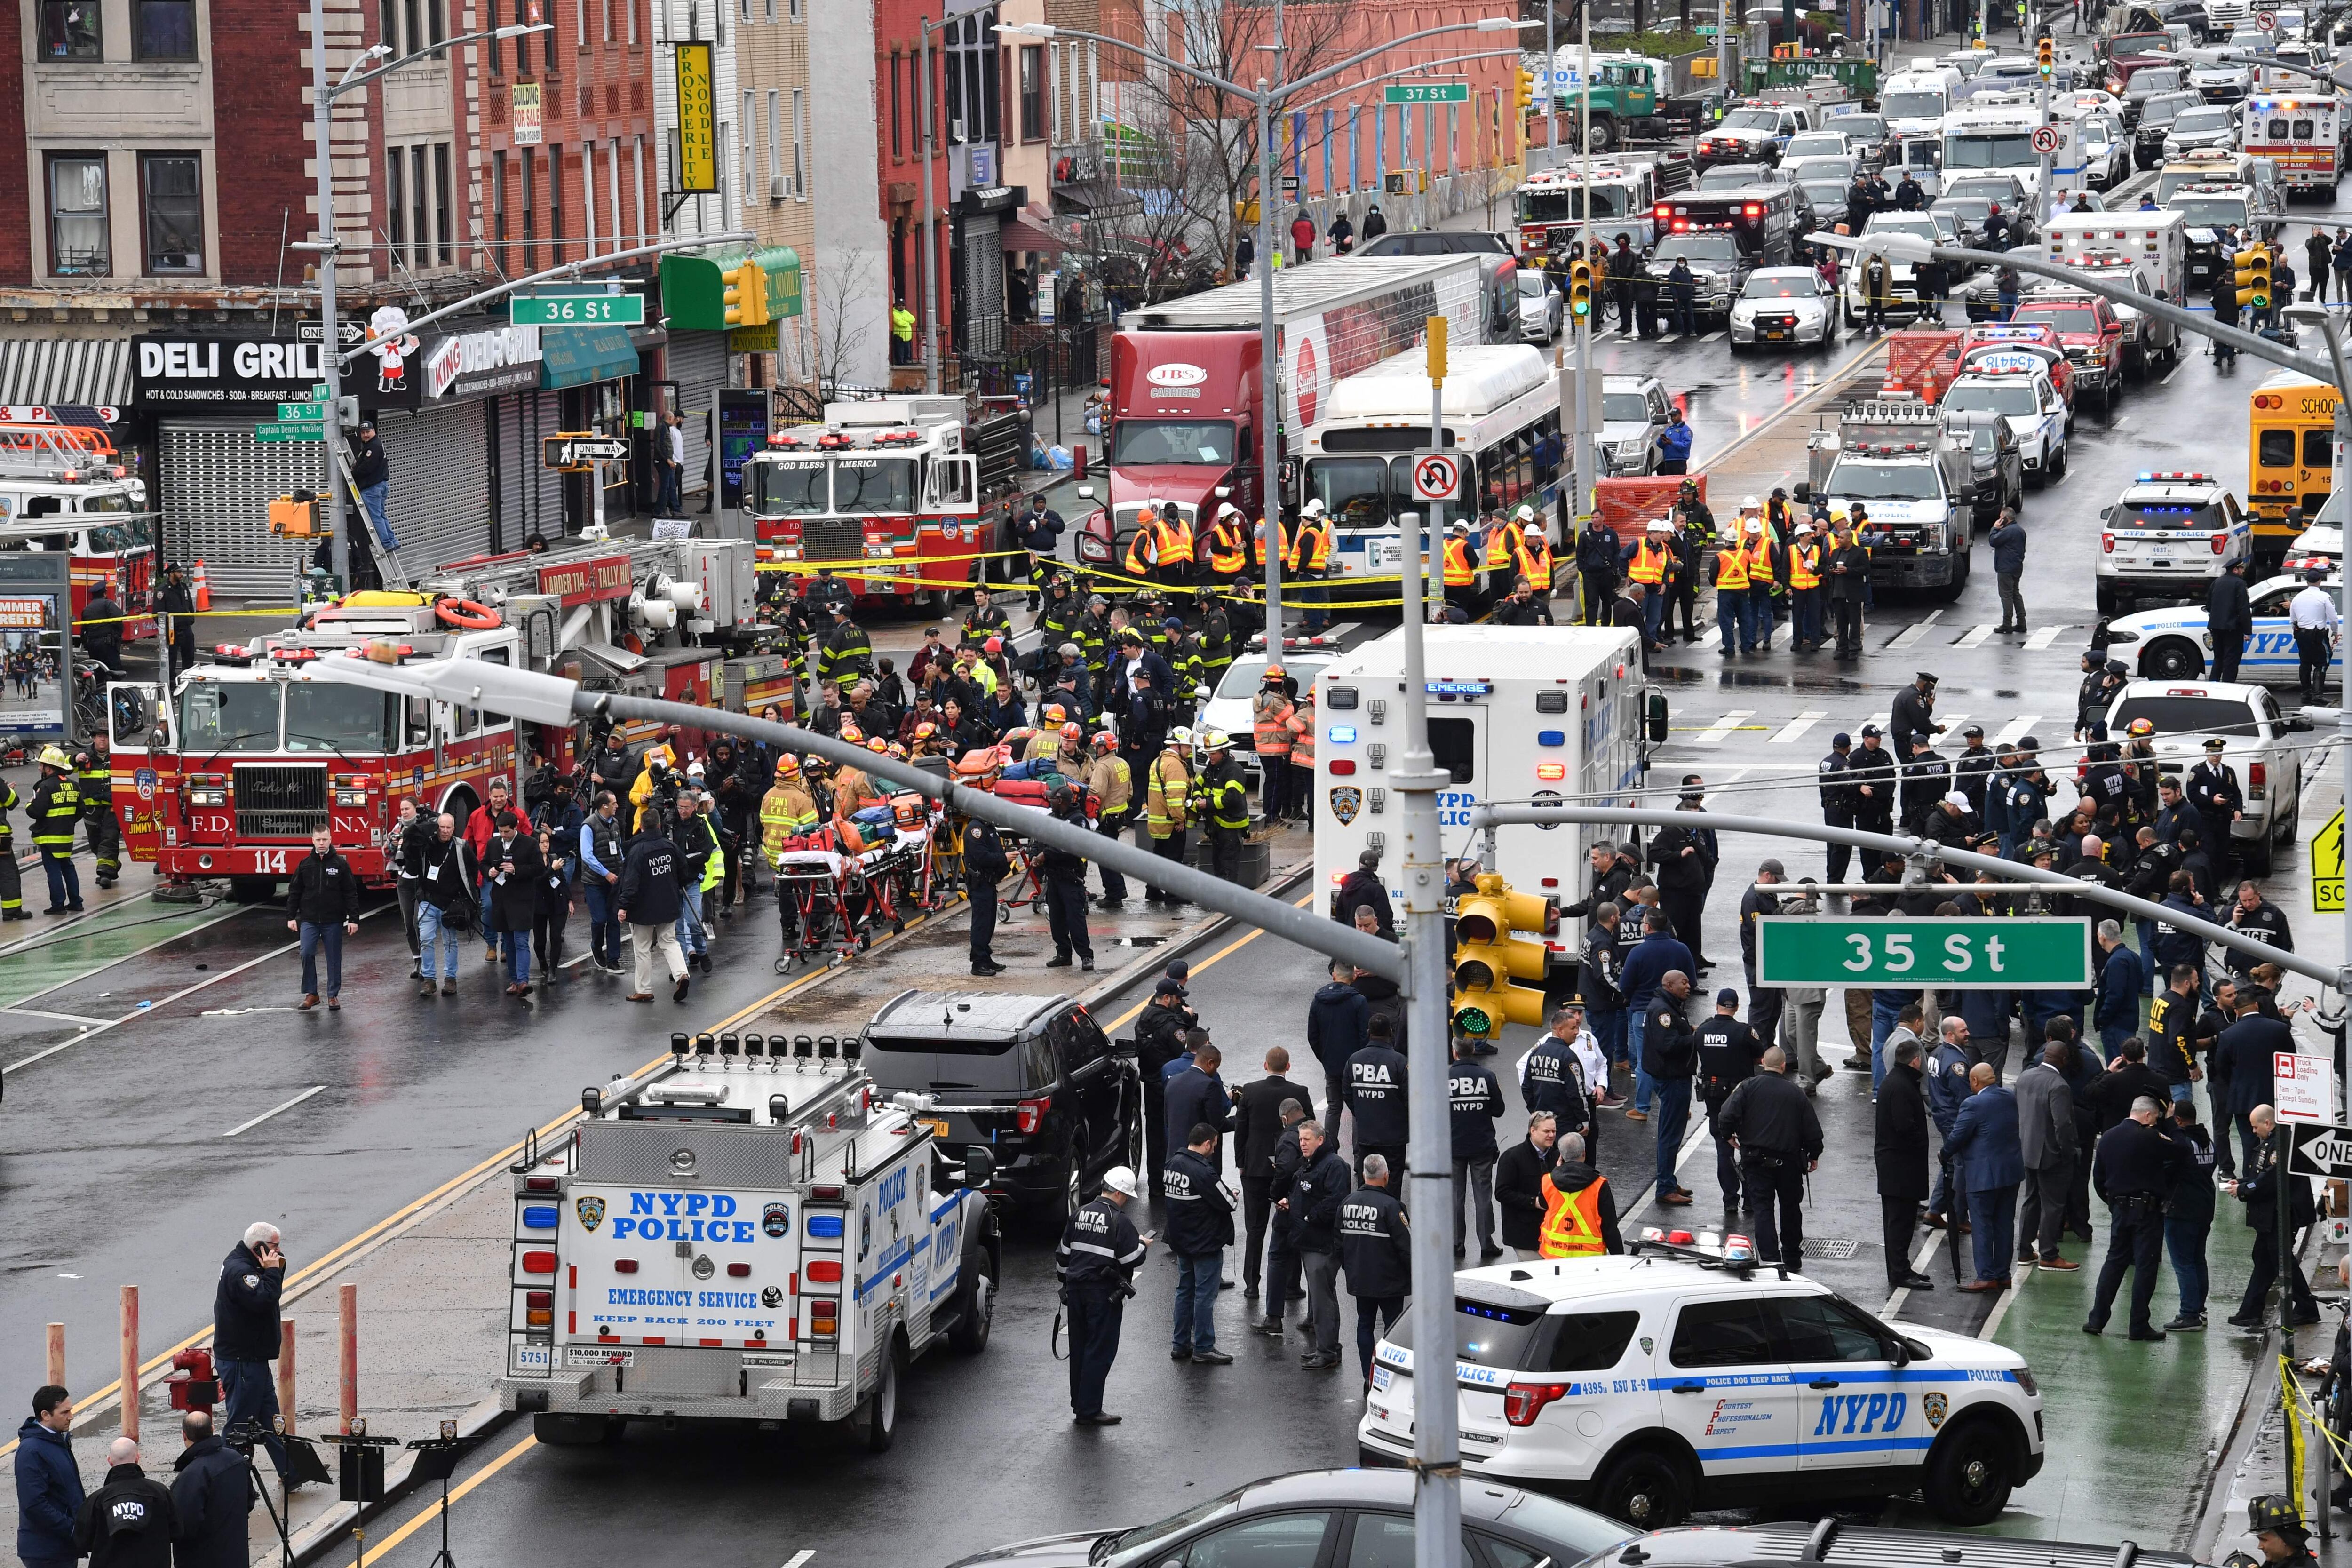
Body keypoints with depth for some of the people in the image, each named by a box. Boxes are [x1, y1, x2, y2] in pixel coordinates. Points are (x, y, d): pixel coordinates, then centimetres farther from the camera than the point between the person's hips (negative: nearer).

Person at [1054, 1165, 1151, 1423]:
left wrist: (1067, 1282, 27)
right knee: (1100, 1351, -2)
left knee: (1079, 1348, 16)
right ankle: (1089, 1411, -2)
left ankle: (1080, 1405, 24)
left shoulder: (1079, 1215, 8)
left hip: (1076, 1290, 7)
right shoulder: (1120, 1221, -14)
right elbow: (1132, 1259, -14)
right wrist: (1143, 1245, 7)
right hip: (1104, 1294, -7)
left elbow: (1063, 1254, 15)